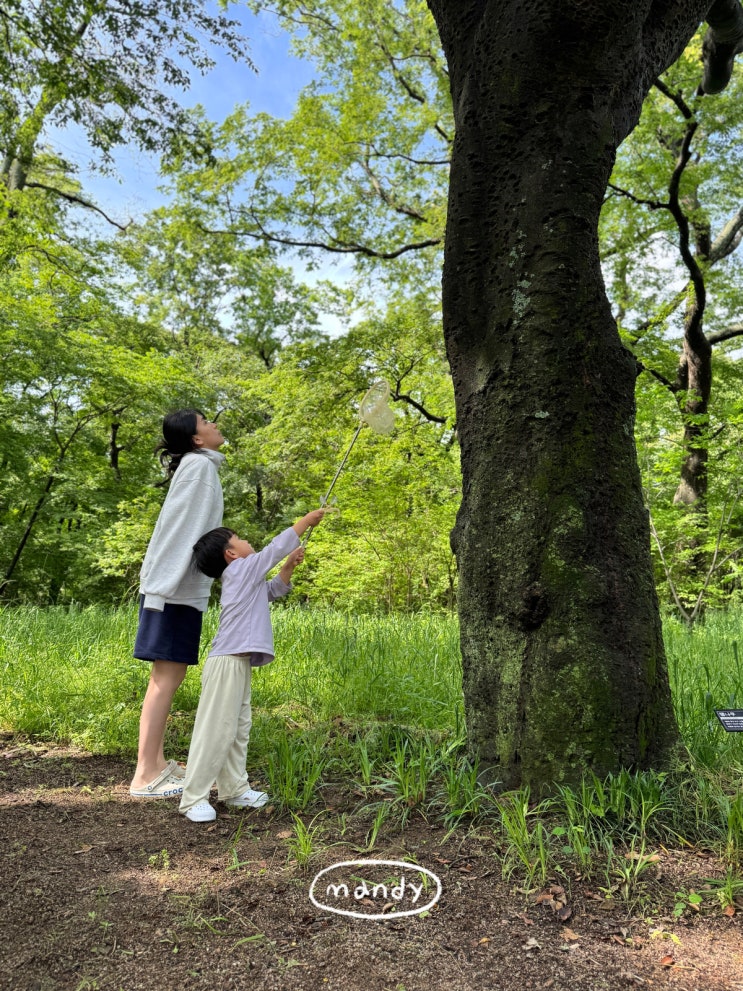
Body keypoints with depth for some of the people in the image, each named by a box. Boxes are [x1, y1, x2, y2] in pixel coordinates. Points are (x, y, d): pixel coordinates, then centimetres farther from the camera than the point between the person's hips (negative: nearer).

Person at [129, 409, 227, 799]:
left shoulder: (201, 466, 18)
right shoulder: (199, 464, -9)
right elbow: (175, 524, -19)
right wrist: (162, 584, -24)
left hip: (182, 587, 10)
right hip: (175, 588, -10)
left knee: (169, 675, 12)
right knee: (166, 677, -7)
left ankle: (156, 763, 20)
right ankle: (144, 776, -2)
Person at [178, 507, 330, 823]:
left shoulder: (246, 578, 20)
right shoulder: (243, 568, -6)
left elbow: (272, 591, 35)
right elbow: (278, 545, -4)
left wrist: (289, 567, 21)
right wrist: (308, 519, 6)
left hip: (239, 663, 10)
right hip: (227, 662, -10)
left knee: (238, 729, 14)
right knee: (215, 731, -6)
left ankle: (234, 789, 23)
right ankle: (193, 798, 0)